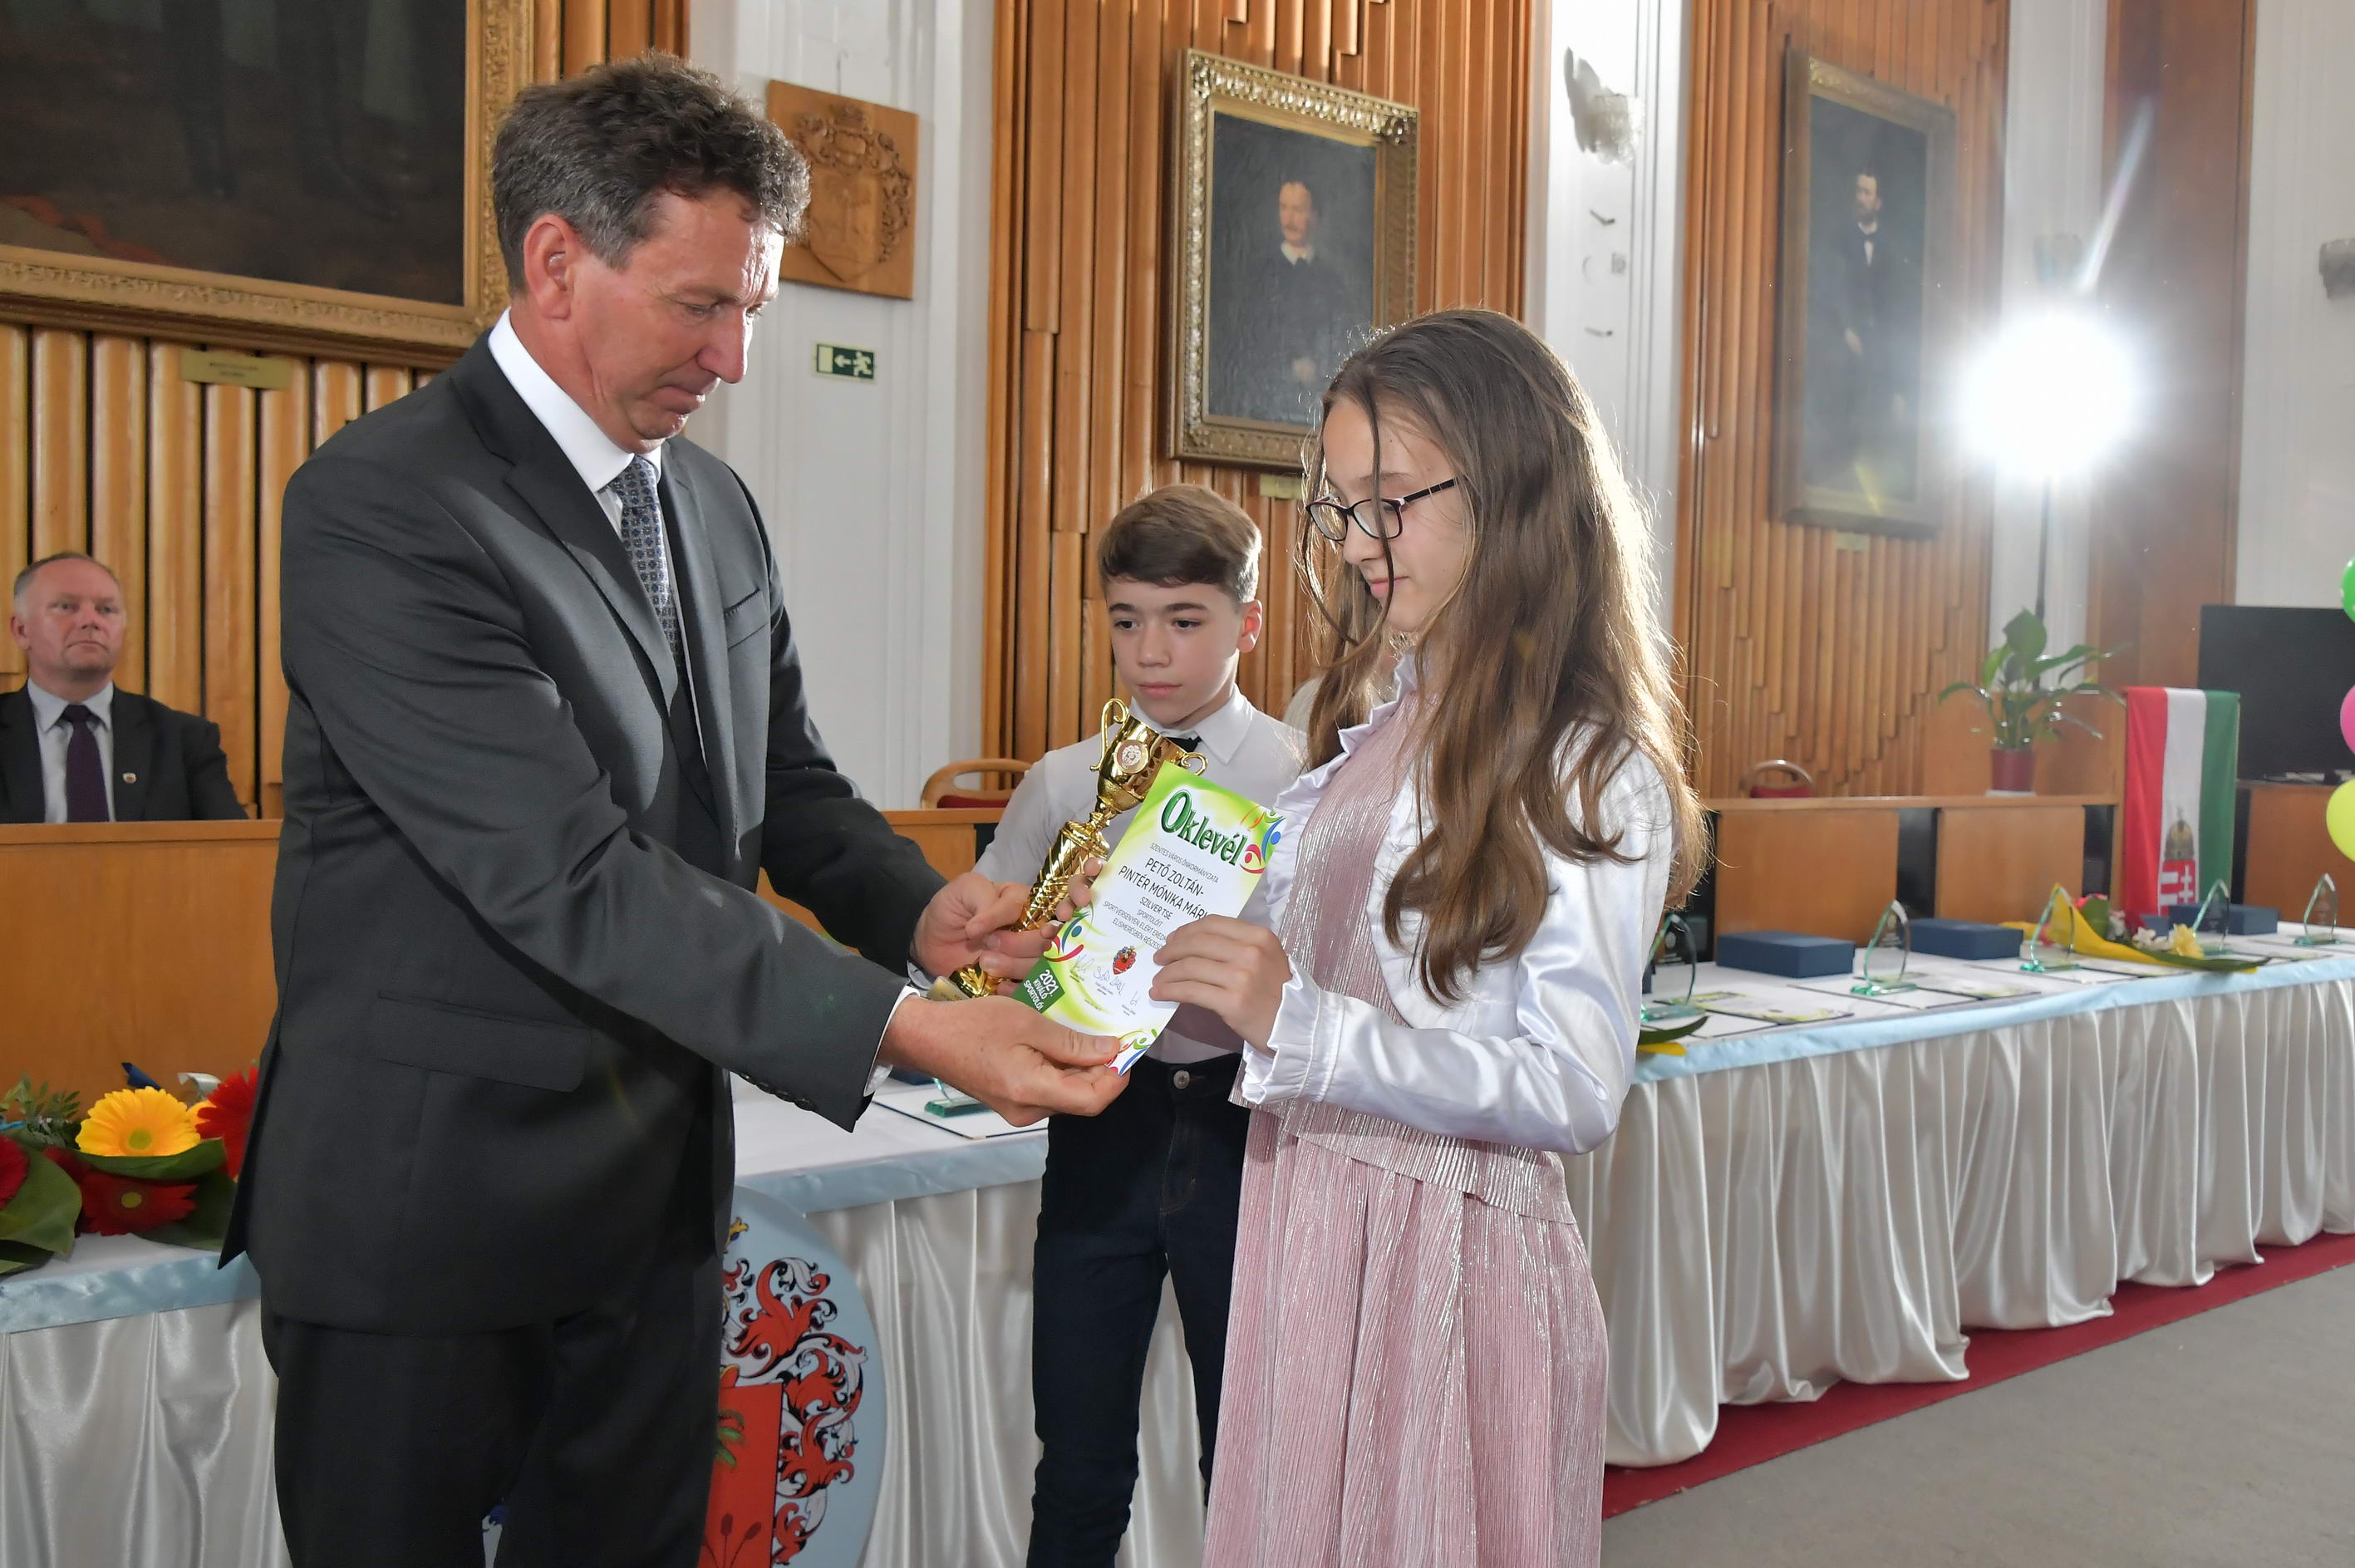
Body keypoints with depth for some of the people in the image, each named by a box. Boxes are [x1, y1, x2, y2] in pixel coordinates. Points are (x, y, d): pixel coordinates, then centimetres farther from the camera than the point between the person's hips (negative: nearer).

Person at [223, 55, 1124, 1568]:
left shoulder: (716, 504, 6)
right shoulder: (383, 503, -19)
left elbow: (788, 782, 13)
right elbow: (569, 876, -26)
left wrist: (920, 907, -9)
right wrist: (903, 1027, -30)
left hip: (654, 1187, 7)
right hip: (427, 1198, -6)